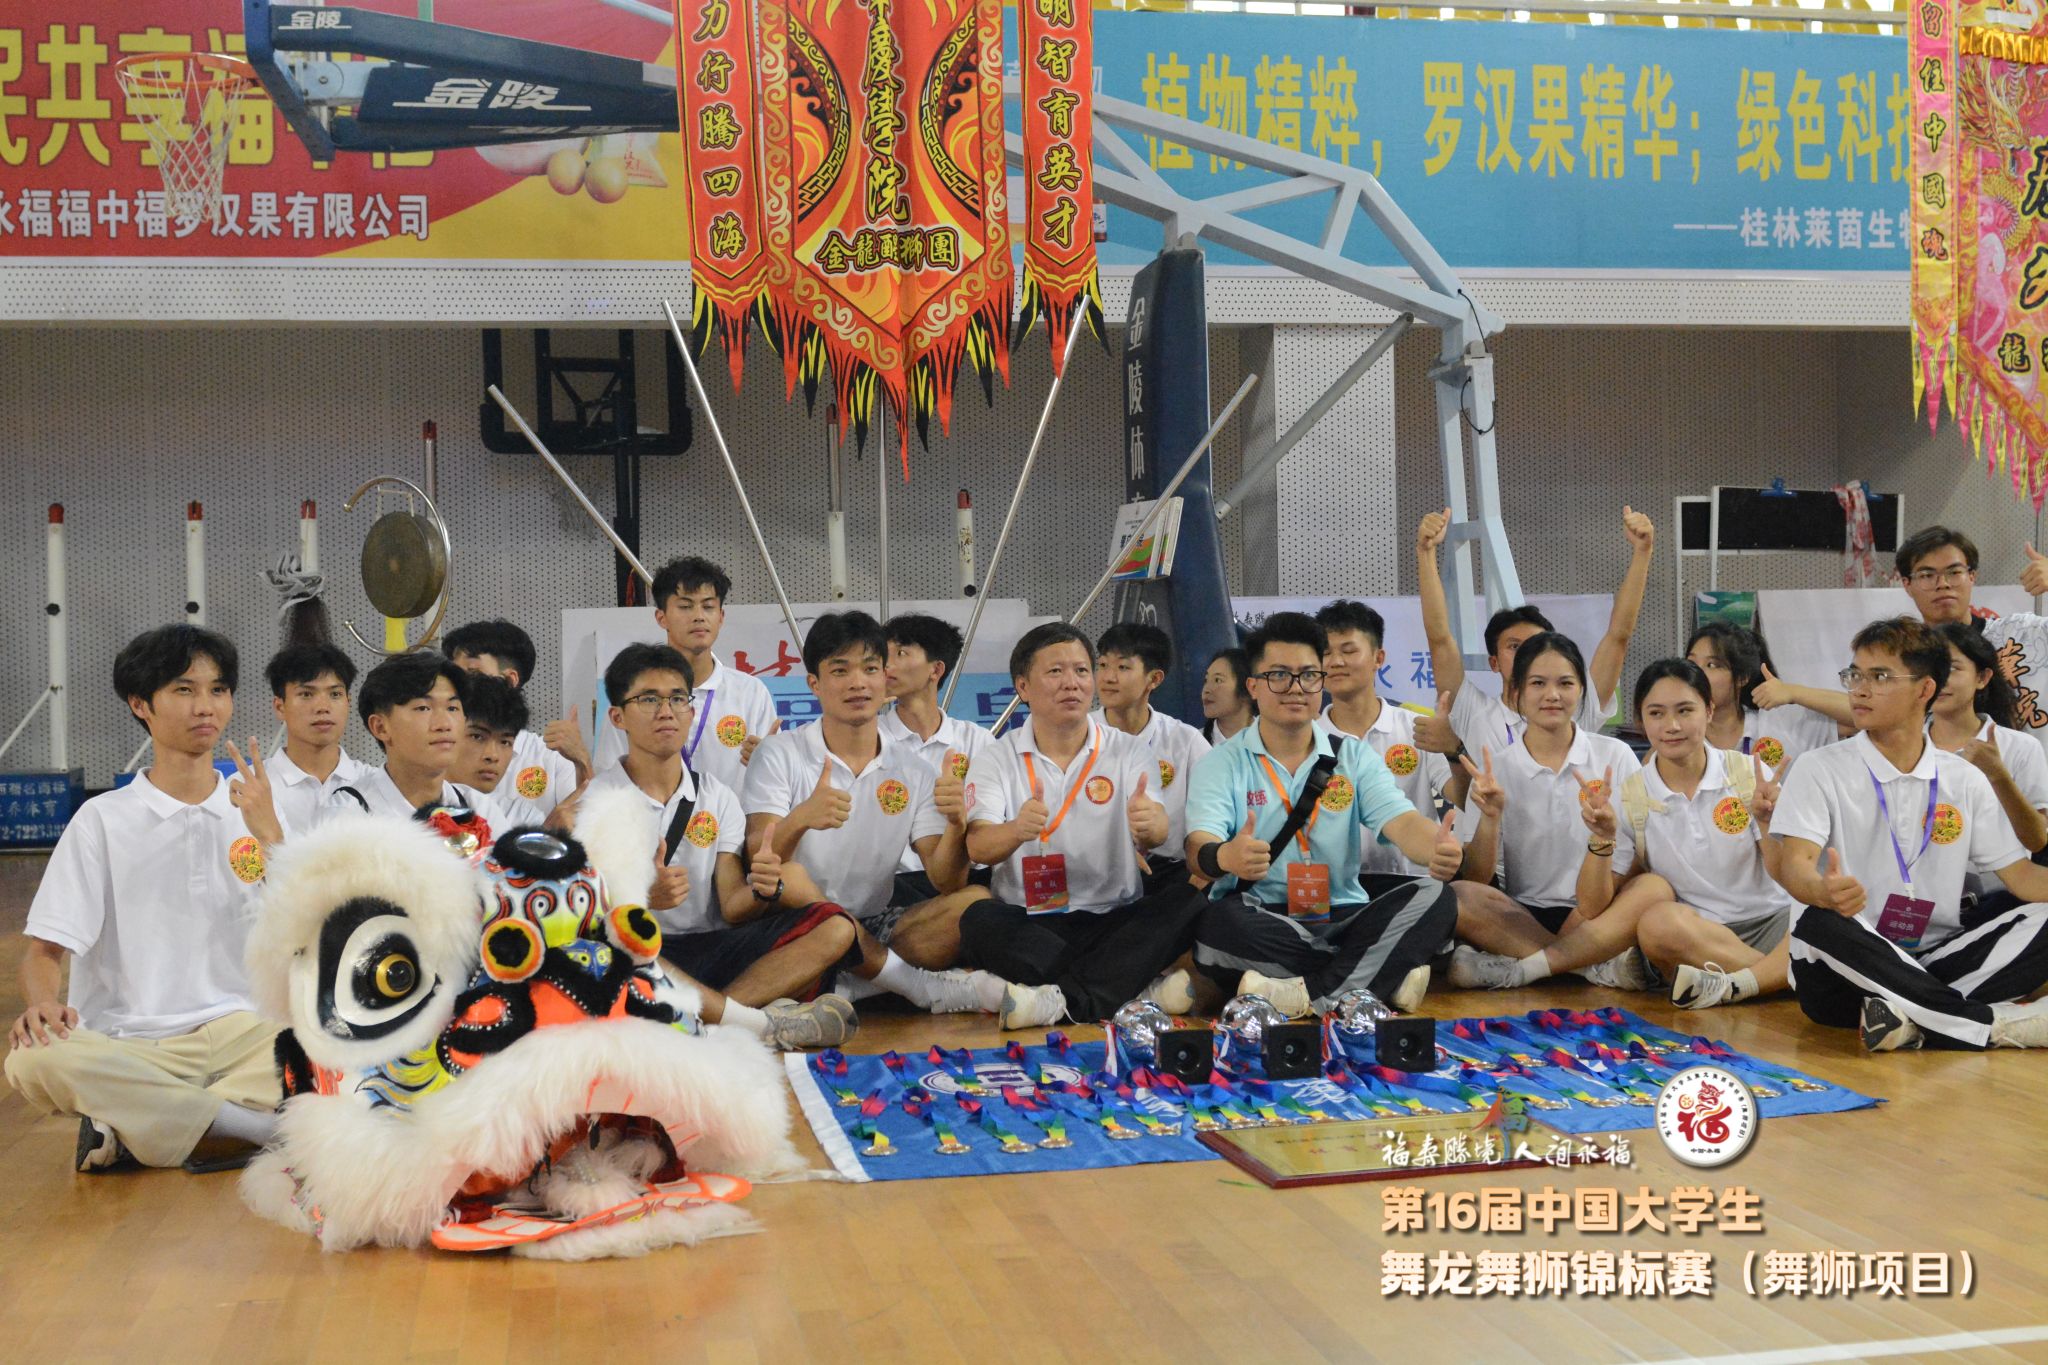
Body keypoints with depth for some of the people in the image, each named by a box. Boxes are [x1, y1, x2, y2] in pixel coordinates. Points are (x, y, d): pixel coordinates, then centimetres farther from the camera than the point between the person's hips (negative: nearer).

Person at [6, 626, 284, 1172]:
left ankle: (132, 1130, -26)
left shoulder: (255, 813, 11)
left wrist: (268, 835, -10)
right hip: (128, 1046, -1)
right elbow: (46, 949, 1)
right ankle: (262, 1129, -26)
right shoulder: (104, 820, 6)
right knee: (34, 1060, -33)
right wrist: (41, 1004, -21)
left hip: (238, 1032, 1)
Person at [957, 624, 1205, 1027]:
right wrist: (1016, 830, -34)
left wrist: (1149, 826, -37)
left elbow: (1157, 831, -11)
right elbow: (978, 847, -10)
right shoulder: (997, 759, 5)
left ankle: (1066, 997, -36)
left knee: (1191, 900, -26)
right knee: (978, 919, -31)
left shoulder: (1128, 753, 7)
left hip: (1117, 920, 1)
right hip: (1028, 925, -1)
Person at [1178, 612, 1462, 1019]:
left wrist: (1439, 849, -31)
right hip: (1259, 923, -3)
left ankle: (1306, 994, -27)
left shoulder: (1355, 757, 11)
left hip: (1342, 920, 3)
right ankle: (1382, 979, -23)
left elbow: (1402, 821, -5)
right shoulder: (1223, 764, 4)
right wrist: (1224, 857, -40)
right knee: (1217, 923, -36)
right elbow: (1200, 847, -12)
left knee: (1434, 899, -22)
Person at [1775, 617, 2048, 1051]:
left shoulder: (1964, 781, 12)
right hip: (1850, 970, -3)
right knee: (1820, 924, -36)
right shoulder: (1821, 770, 1)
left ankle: (1916, 1019, -32)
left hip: (1931, 966, 3)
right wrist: (1825, 891, -37)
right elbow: (1794, 864, -12)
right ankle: (1995, 1023, -29)